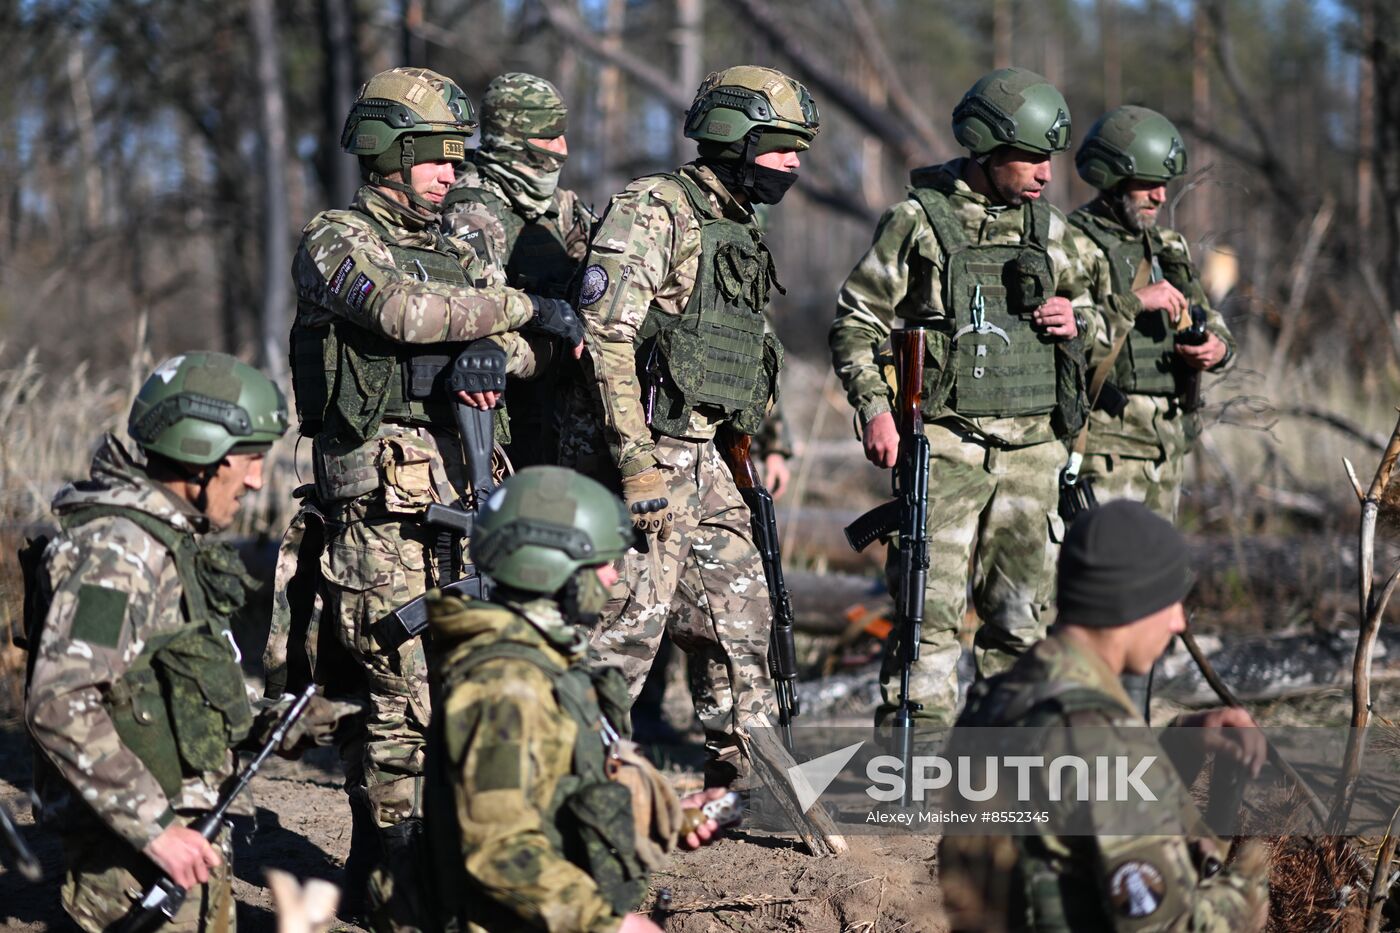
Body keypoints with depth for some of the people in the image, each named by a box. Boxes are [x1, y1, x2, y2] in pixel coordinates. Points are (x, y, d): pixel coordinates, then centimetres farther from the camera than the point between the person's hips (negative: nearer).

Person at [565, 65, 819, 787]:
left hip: (702, 458, 9)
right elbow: (607, 336, -20)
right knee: (626, 627, -7)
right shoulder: (651, 211, -12)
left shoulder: (738, 231, 17)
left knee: (741, 618, 13)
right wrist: (637, 464, -24)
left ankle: (742, 781, 23)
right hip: (644, 454, -9)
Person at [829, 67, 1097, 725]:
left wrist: (1075, 321, 2)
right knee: (932, 611, -8)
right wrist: (875, 409, -15)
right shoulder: (917, 220, -2)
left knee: (1025, 613, 7)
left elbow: (1084, 305, 26)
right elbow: (856, 324, -1)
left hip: (1032, 447, 5)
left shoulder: (1046, 227, 13)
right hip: (946, 443, -5)